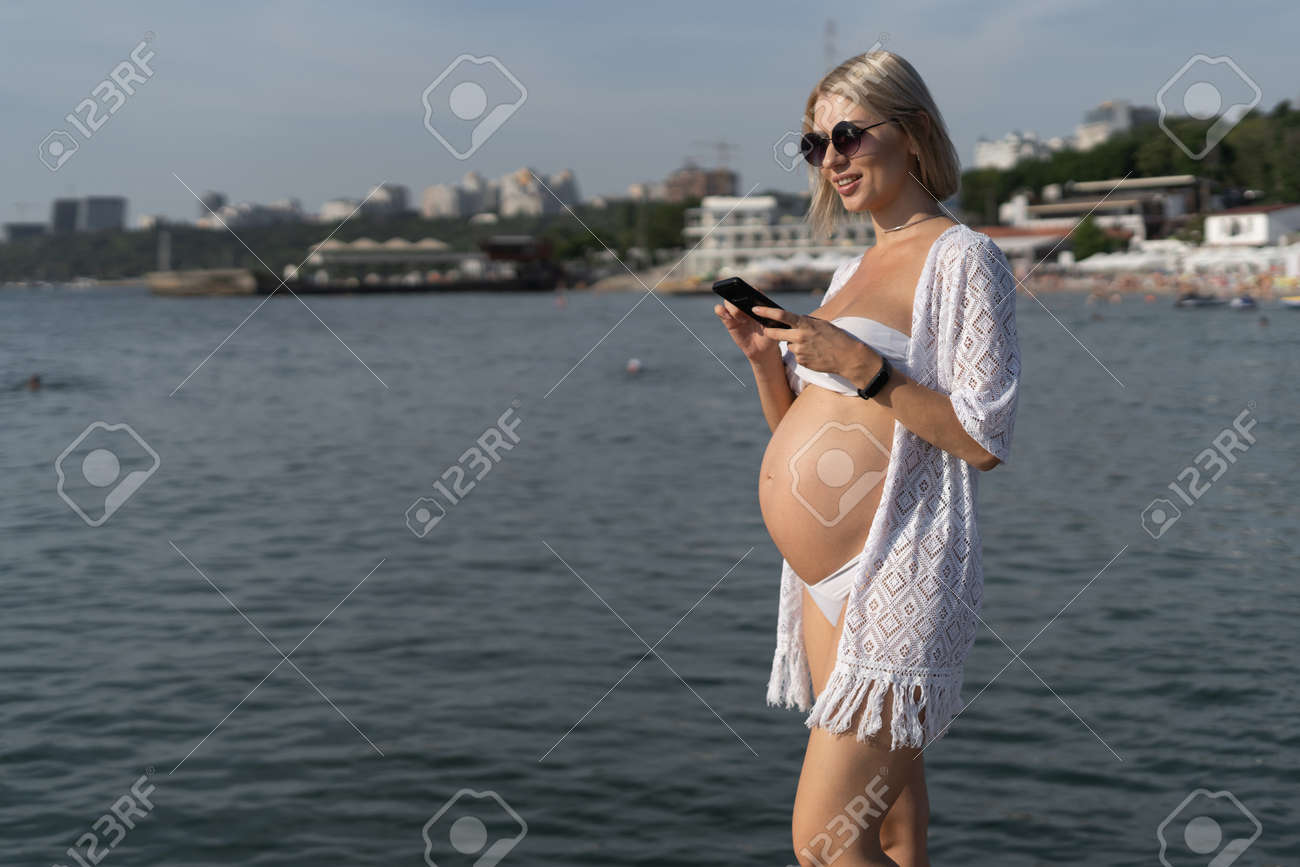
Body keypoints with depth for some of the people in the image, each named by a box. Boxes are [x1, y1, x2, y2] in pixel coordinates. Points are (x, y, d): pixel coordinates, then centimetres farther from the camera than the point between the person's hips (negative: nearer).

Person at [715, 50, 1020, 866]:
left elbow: (985, 439, -15)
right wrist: (766, 354, 4)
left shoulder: (962, 257, -6)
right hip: (826, 579, 8)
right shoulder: (852, 271, 18)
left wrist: (863, 368, -20)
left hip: (895, 578, -8)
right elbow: (795, 429, 22)